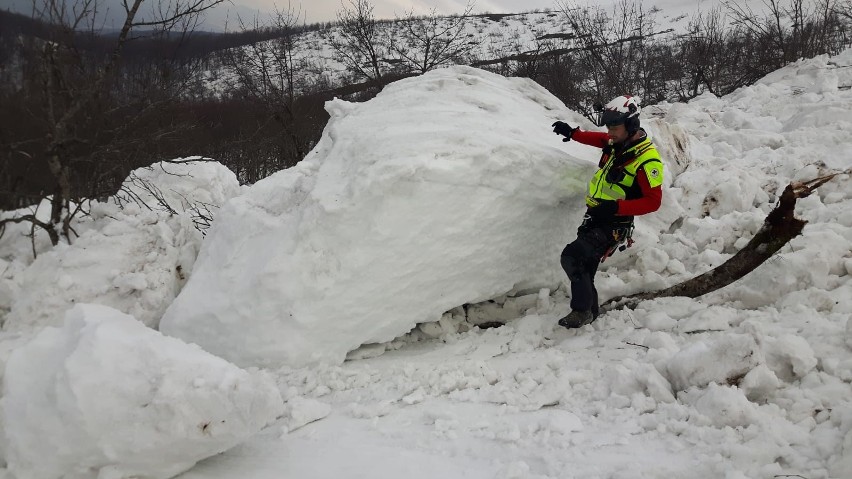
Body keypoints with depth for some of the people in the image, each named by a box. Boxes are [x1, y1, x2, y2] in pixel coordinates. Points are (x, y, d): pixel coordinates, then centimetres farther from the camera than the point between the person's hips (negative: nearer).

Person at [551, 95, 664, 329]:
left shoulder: (647, 160, -20)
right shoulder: (615, 143, 4)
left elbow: (653, 201, -20)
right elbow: (598, 139, 29)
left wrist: (616, 207, -28)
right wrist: (573, 133, 18)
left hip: (613, 226, -8)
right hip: (594, 217, 8)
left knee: (573, 256, -24)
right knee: (584, 269, 14)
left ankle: (582, 311, -11)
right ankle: (591, 311, 32)